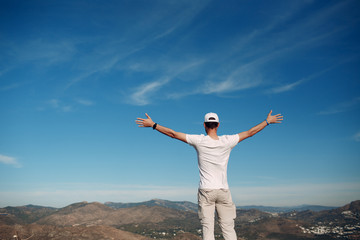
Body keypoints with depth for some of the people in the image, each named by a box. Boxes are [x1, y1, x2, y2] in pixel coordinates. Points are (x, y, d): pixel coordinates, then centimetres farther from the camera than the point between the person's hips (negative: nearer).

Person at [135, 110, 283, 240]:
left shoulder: (199, 141, -7)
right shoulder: (227, 141, -3)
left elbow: (173, 134, -3)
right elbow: (249, 133, 9)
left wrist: (153, 125, 6)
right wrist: (268, 121, 22)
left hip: (205, 191, -2)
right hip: (223, 191, 2)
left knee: (207, 228, 1)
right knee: (228, 228, 10)